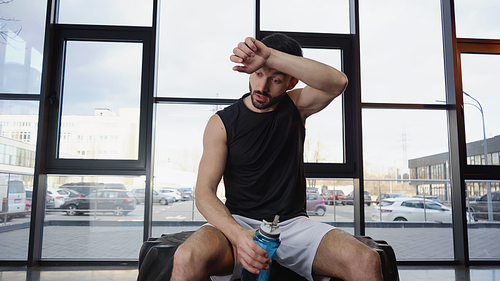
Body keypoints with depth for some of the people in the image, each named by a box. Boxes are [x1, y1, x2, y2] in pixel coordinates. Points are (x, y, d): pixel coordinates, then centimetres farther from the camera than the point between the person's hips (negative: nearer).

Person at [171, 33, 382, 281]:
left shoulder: (295, 106, 5)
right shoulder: (222, 123, -2)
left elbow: (338, 82, -17)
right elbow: (204, 192, -9)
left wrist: (270, 55, -26)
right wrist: (238, 235, -28)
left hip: (293, 223, 1)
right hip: (238, 222, -1)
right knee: (187, 259, -33)